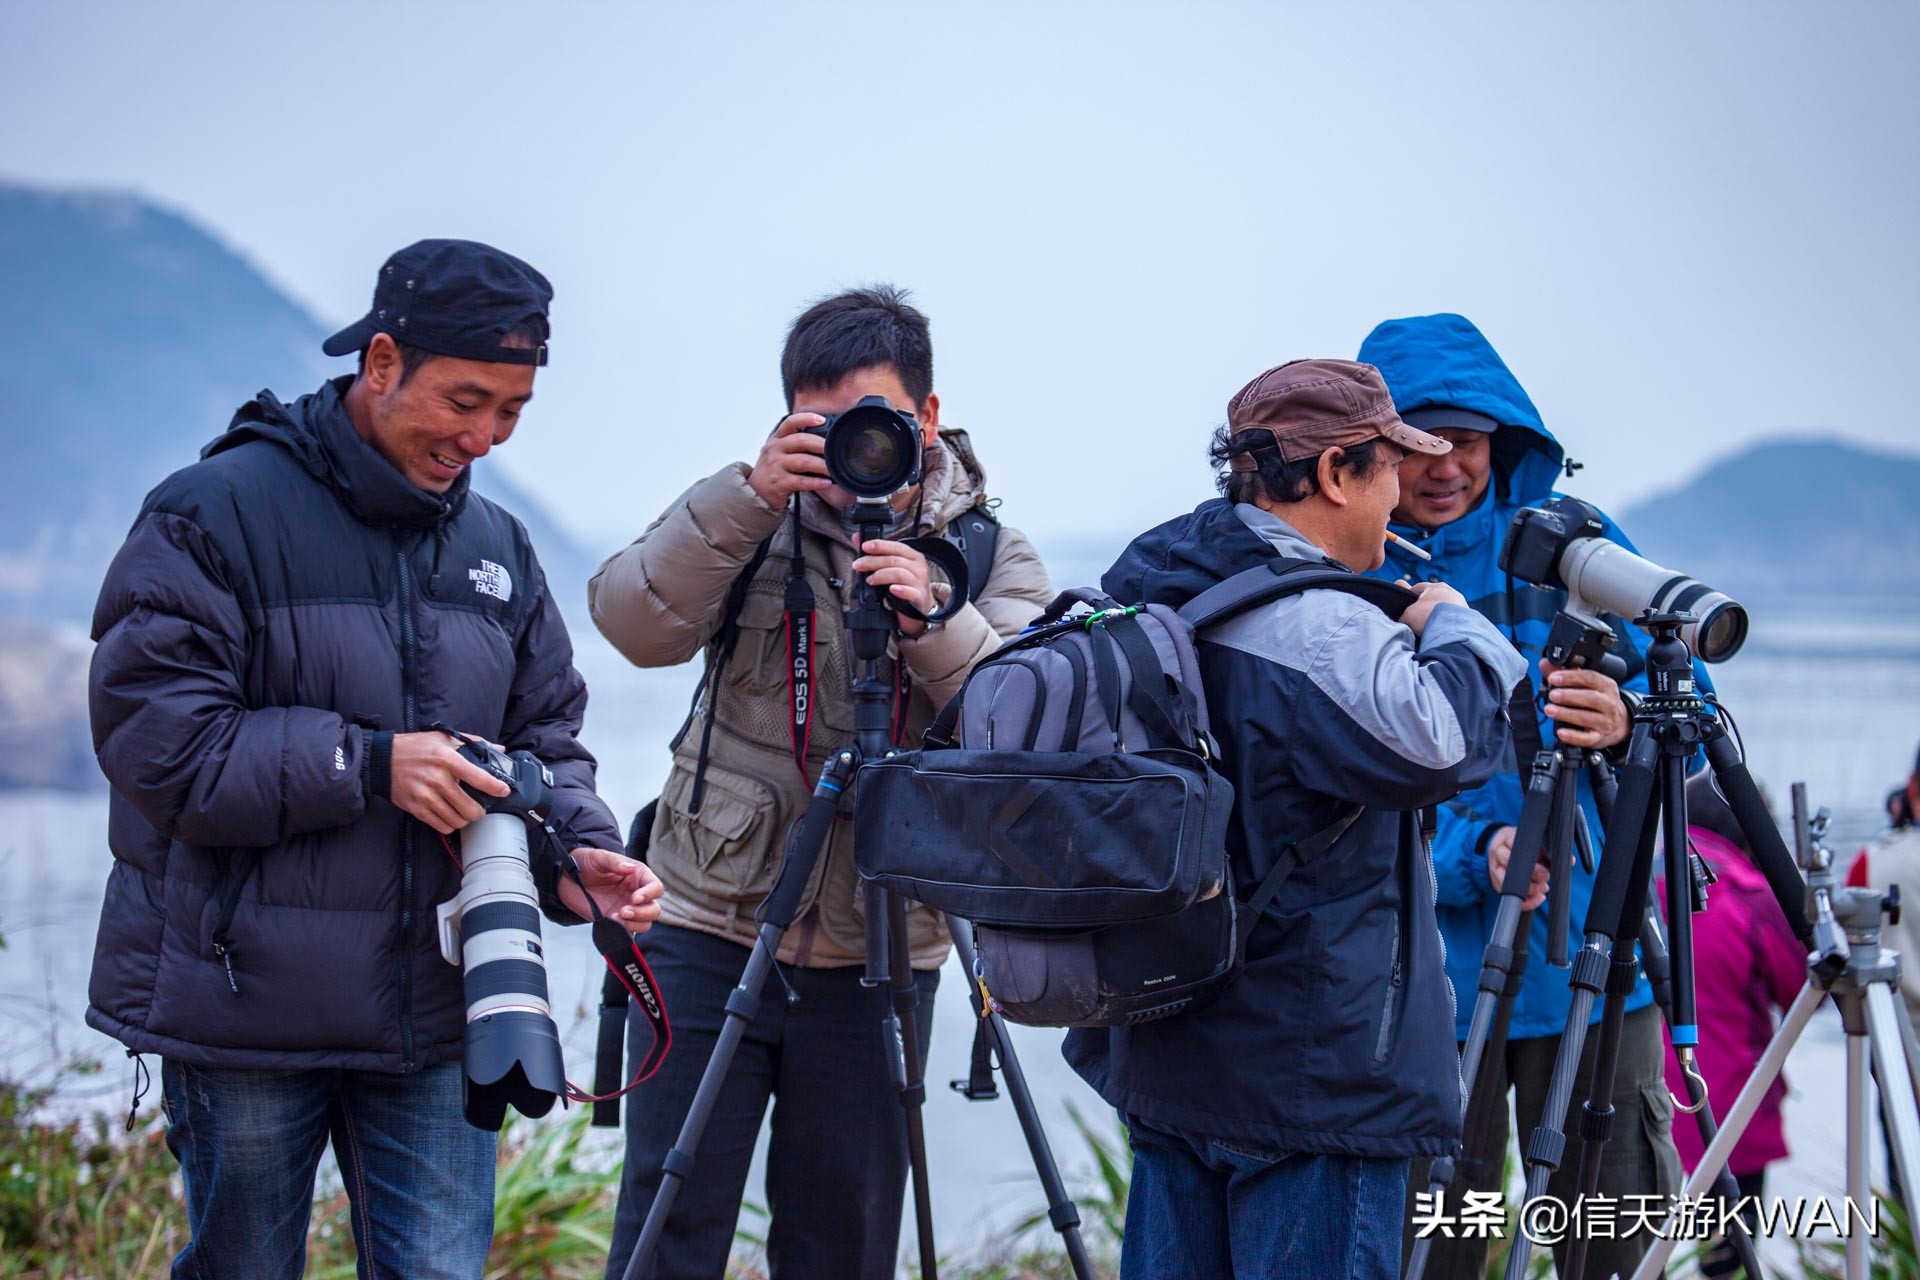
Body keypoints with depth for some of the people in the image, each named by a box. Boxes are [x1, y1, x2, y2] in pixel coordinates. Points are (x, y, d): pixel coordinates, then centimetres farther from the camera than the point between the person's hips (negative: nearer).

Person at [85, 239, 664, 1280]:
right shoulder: (216, 511, -8)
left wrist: (573, 852, -5)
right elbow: (153, 734, -15)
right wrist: (367, 765, -20)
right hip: (245, 995, -4)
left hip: (435, 1012, 5)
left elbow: (544, 737, 17)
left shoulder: (498, 548, 12)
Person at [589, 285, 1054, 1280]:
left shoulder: (992, 561, 2)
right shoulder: (755, 524, 2)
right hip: (710, 928, 0)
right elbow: (635, 624, -14)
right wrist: (747, 497, -23)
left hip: (879, 960, 0)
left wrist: (933, 626, -28)